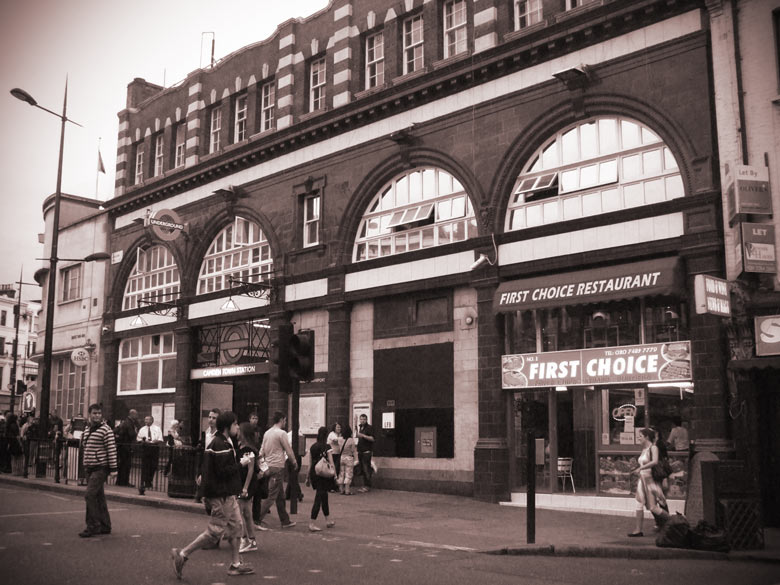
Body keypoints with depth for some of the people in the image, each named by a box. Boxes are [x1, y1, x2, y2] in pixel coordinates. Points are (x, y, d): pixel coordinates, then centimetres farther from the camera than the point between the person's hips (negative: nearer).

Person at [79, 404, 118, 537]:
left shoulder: (106, 430, -11)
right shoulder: (87, 429, 13)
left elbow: (112, 450, -13)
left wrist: (113, 468, -15)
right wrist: (85, 466, 22)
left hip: (100, 467, -8)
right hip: (89, 468, 8)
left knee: (90, 495, -14)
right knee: (99, 496, 12)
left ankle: (93, 526, -6)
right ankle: (105, 526, 19)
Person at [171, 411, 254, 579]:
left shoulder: (224, 442, 14)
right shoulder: (220, 445, -19)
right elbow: (223, 471, -24)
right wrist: (241, 464, -14)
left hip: (227, 494, 11)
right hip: (221, 495, -11)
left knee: (236, 526, 14)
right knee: (215, 531, -6)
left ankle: (235, 564, 22)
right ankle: (182, 555, 2)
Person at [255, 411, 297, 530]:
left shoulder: (267, 433, 10)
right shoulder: (281, 433, -12)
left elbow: (261, 452, 11)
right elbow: (289, 451, -9)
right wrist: (294, 463, 6)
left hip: (268, 467, 8)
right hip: (277, 467, -8)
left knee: (280, 496, 15)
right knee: (271, 496, -4)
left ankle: (285, 521, 21)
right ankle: (258, 520, -6)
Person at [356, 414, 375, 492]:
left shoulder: (369, 427, -5)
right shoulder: (359, 427, 17)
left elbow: (372, 438, -14)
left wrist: (363, 435, -21)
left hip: (367, 451, -7)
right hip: (360, 451, 7)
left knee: (366, 469, -8)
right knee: (362, 469, 8)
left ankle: (367, 486, -3)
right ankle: (365, 485, 12)